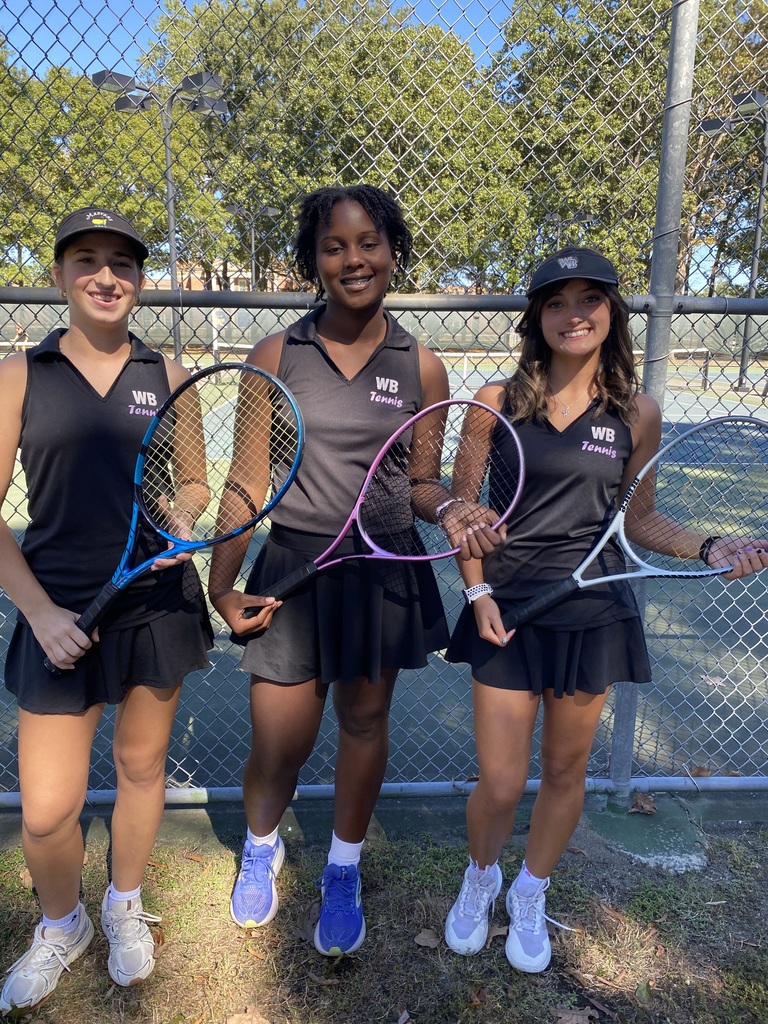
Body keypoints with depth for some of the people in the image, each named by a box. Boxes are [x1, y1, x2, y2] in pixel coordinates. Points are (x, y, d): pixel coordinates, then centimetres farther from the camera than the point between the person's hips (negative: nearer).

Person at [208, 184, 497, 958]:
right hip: (293, 570, 0)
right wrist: (221, 584, -3)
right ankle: (261, 849, 43)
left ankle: (343, 872, 42)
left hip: (383, 572, 1)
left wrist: (451, 513, -17)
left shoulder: (421, 369, -1)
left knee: (364, 724, 15)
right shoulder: (275, 358, -3)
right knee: (277, 746, 7)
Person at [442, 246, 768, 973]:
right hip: (506, 611, -1)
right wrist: (477, 593, -10)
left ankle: (530, 897, 43)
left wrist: (708, 549, -6)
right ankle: (480, 878, 39)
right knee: (499, 785, 4)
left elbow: (635, 515, 8)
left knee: (565, 770, 15)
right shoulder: (498, 401, -4)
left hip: (593, 614, 2)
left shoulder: (636, 414, 0)